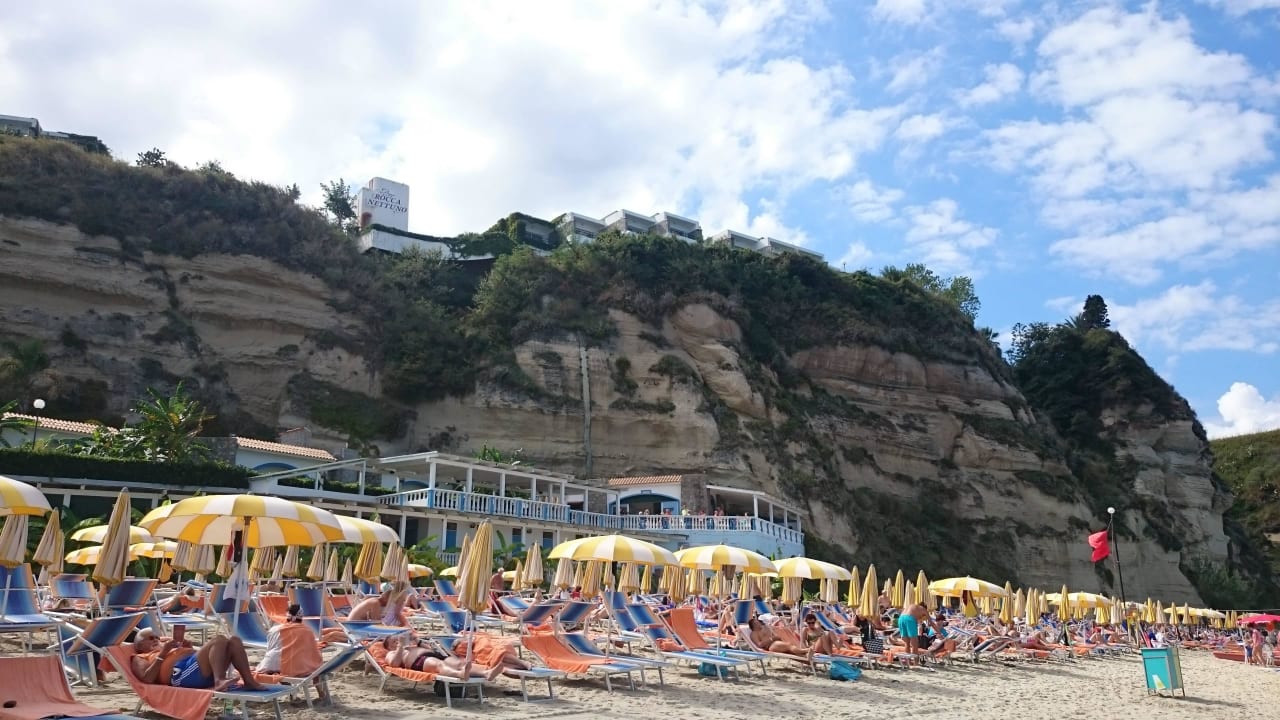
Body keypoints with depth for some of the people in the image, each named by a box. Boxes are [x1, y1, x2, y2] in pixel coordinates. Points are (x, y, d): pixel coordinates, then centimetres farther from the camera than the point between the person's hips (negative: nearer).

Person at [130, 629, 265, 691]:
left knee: (234, 641, -13)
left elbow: (199, 656, 33)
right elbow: (147, 678, -2)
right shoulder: (139, 658, 22)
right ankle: (219, 681, -46)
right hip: (181, 673, -7)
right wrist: (162, 654, -3)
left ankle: (248, 681, -26)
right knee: (219, 640, -26)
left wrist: (188, 648, 16)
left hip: (207, 672, 7)